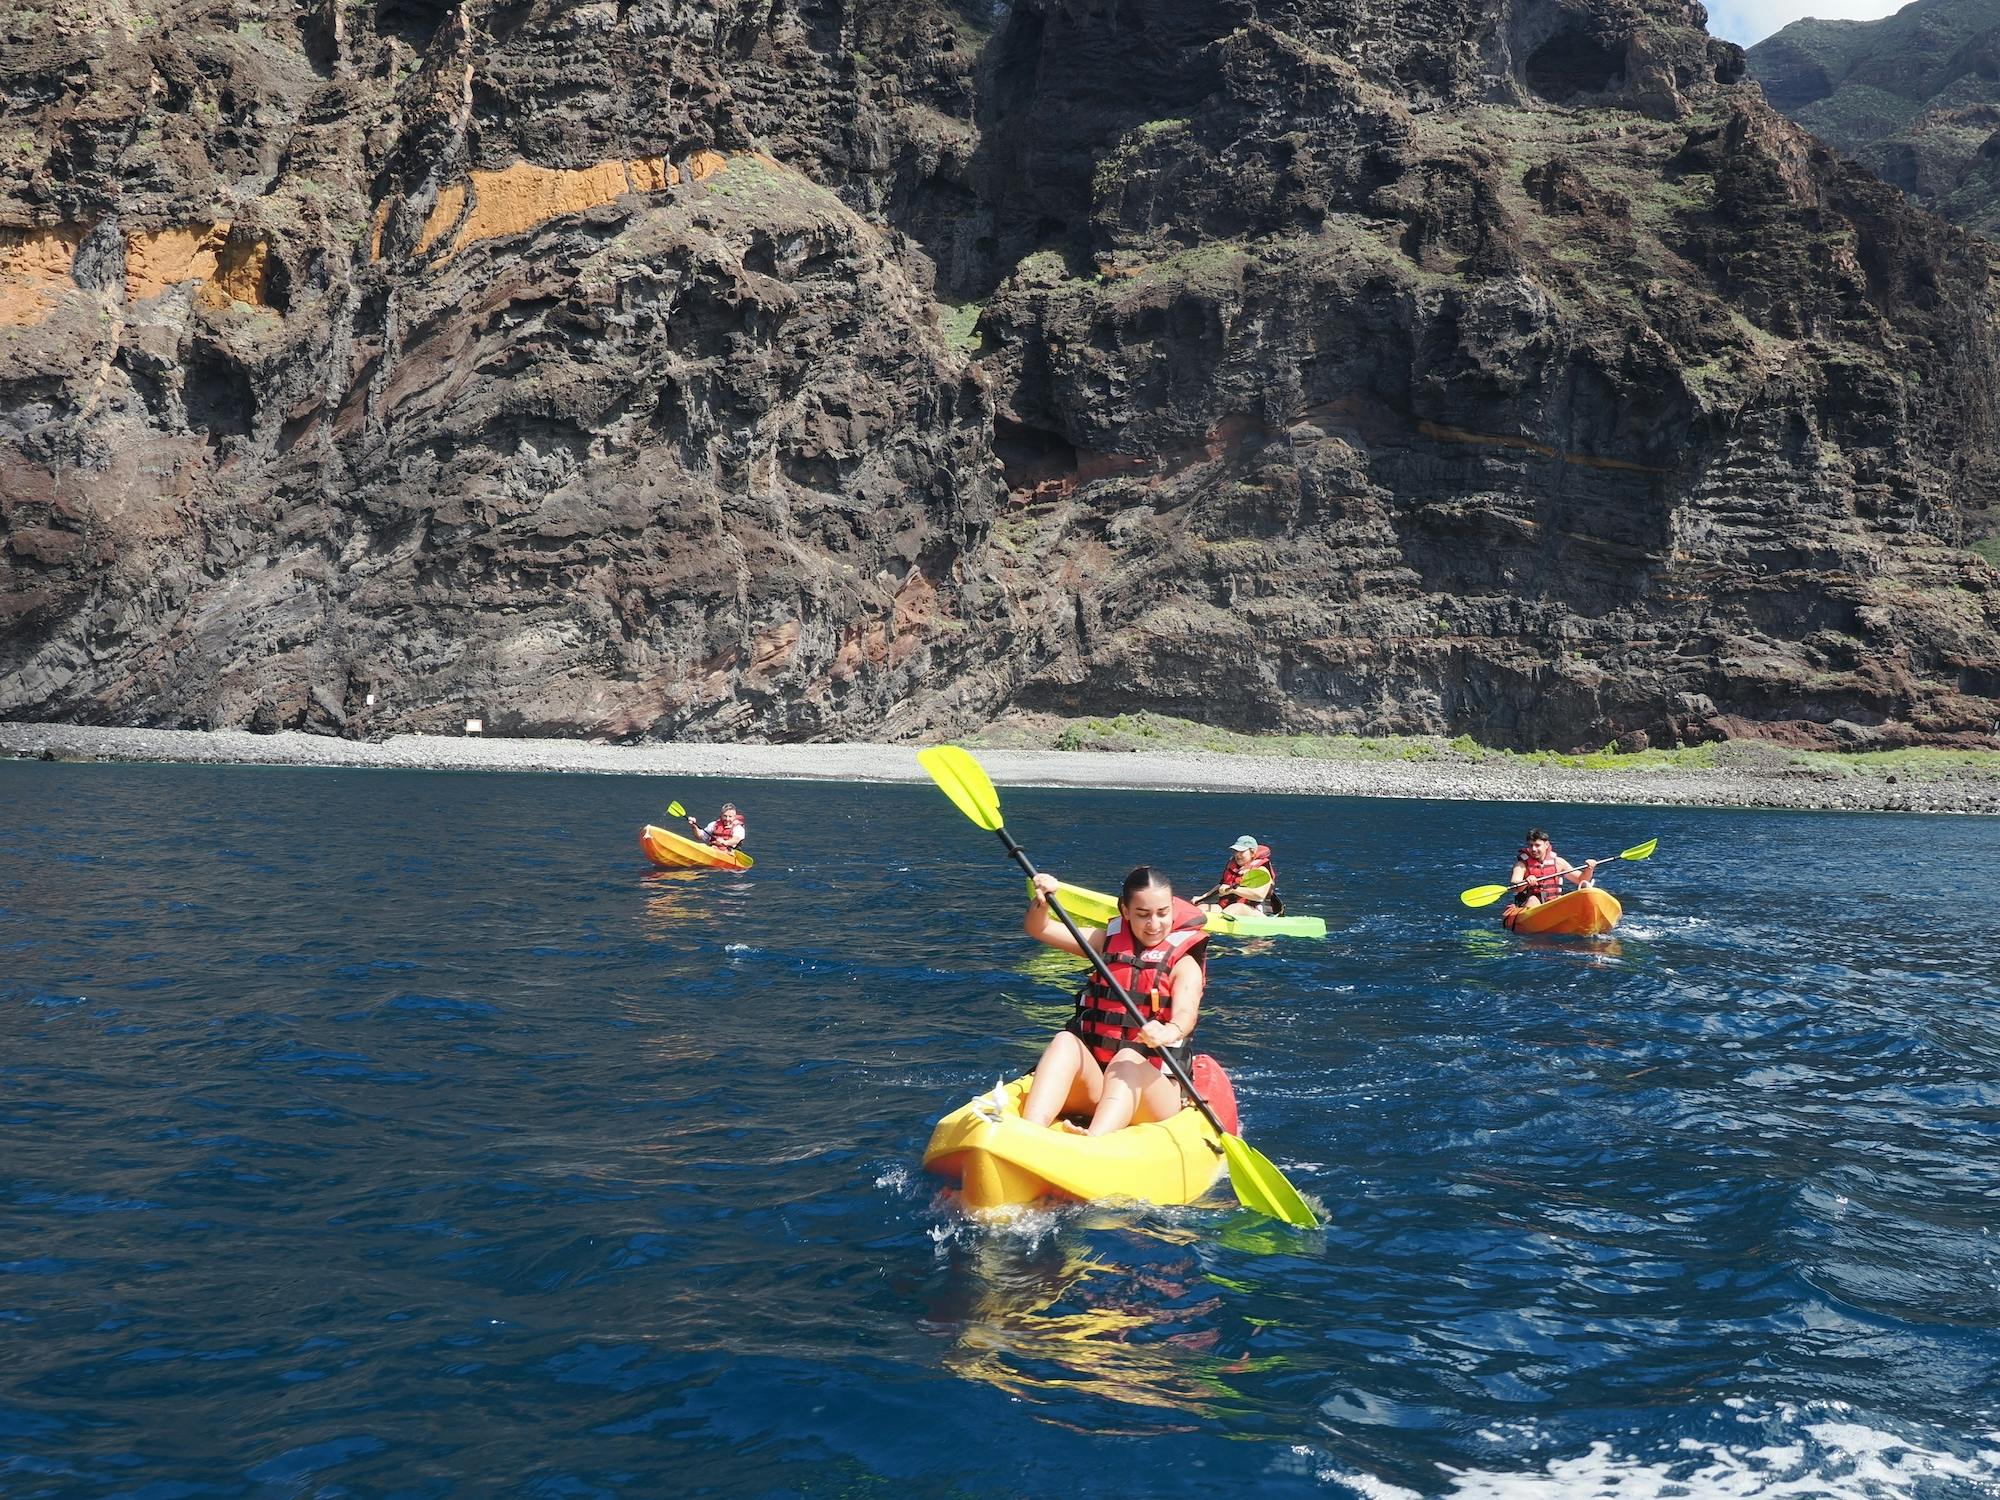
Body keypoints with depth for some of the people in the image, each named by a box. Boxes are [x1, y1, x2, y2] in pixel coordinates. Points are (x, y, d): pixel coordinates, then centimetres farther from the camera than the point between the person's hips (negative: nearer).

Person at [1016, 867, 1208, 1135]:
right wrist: (1041, 901, -13)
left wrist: (1169, 1032, -43)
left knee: (1128, 1060, -34)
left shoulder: (1184, 964, 2)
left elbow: (1186, 1013, -19)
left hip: (1150, 1087, -3)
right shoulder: (1107, 941, 13)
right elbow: (1037, 928, 9)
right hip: (1091, 1080, 3)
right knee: (1065, 1041, -26)